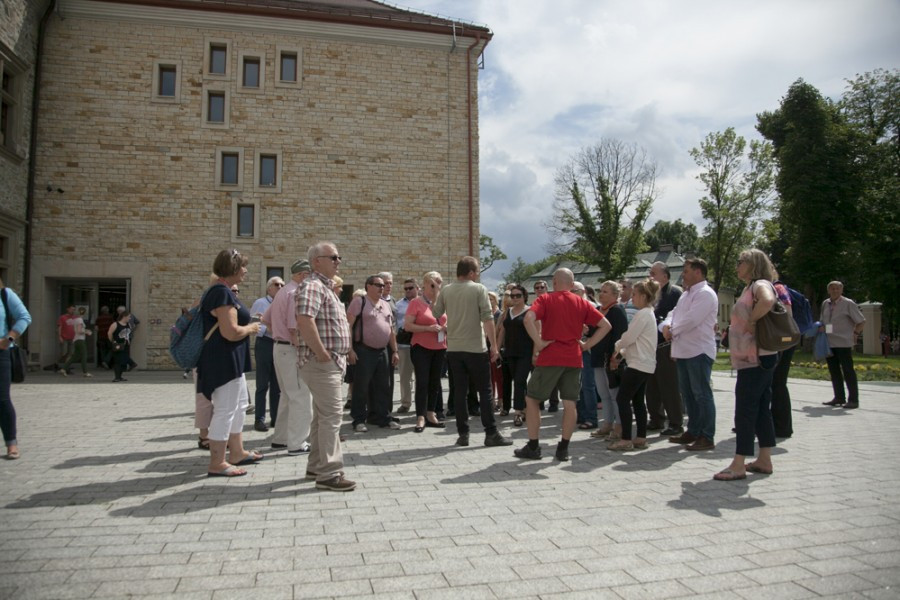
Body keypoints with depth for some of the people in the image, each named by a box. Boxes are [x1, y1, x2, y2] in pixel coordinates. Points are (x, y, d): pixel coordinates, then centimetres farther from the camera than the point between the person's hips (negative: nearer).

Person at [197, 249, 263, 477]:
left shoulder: (220, 291, 14)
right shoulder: (223, 293, -19)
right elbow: (230, 332, -26)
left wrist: (248, 326, 16)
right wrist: (250, 328, -9)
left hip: (229, 361, 11)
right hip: (224, 360, -11)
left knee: (239, 404, 19)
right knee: (225, 410, -4)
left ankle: (237, 452, 30)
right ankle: (217, 464, 5)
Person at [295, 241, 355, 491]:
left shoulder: (326, 288, 19)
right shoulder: (312, 286, -14)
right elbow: (304, 322, -29)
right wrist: (322, 354, -24)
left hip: (332, 362, 11)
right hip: (322, 363, -11)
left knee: (322, 416, 16)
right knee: (331, 416, -8)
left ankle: (317, 466, 26)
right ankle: (329, 473, -2)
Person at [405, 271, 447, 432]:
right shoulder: (416, 302, -6)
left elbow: (446, 322, 22)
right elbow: (407, 325, -12)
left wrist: (447, 328, -2)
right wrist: (428, 328, -20)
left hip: (439, 348, 6)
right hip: (421, 348, -5)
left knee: (435, 382, 10)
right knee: (422, 382, -5)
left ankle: (431, 414, 21)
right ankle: (420, 418, 0)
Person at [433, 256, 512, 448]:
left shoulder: (446, 292, 5)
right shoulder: (479, 289, -6)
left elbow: (435, 315, 11)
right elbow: (487, 318, -12)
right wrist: (494, 345, -9)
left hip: (454, 348, 4)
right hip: (476, 348, -4)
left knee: (459, 391, 8)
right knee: (485, 391, 4)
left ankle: (463, 434, 10)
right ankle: (491, 434, 6)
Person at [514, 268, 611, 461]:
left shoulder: (545, 299, -1)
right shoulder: (582, 303, 9)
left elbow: (529, 318, -19)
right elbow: (605, 325, 7)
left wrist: (538, 342, -12)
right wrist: (588, 344, 6)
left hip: (550, 358, -3)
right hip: (574, 359, 3)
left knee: (532, 399, 9)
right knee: (570, 403, 7)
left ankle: (533, 447, 10)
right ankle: (564, 449, 9)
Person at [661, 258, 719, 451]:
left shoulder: (705, 293, -12)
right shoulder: (686, 294, 19)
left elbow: (691, 320, -21)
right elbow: (674, 312, 17)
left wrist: (672, 331, -8)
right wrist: (667, 325, -5)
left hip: (699, 351, -10)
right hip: (683, 350, 10)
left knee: (702, 394, -4)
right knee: (688, 394, 15)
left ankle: (707, 437, 1)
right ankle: (693, 431, 25)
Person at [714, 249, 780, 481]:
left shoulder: (760, 285, -12)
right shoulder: (750, 288, 18)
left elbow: (768, 301, -34)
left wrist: (752, 321, -22)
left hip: (755, 359, -10)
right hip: (752, 359, 10)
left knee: (745, 409, -8)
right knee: (761, 409, 12)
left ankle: (738, 465, -4)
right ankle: (764, 460, 19)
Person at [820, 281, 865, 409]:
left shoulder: (848, 303, -6)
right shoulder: (825, 304, 10)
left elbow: (861, 321, -2)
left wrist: (855, 334, -8)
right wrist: (821, 327, 2)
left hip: (843, 342, -6)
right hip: (829, 342, 6)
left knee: (848, 371, -4)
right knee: (834, 370, 11)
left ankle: (853, 400, 3)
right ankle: (839, 398, 21)